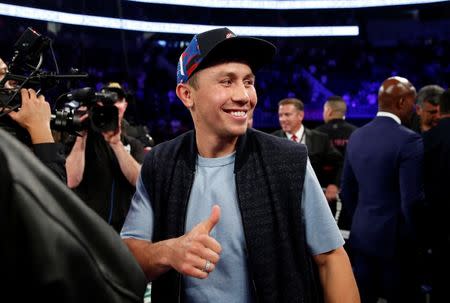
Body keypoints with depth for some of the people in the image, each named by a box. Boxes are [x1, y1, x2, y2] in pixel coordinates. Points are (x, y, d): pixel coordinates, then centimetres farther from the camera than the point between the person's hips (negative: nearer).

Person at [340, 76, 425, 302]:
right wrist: (417, 239, -4)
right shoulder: (409, 140, -16)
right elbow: (412, 201, -18)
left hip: (361, 237, 6)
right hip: (396, 240, -6)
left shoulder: (356, 136, 5)